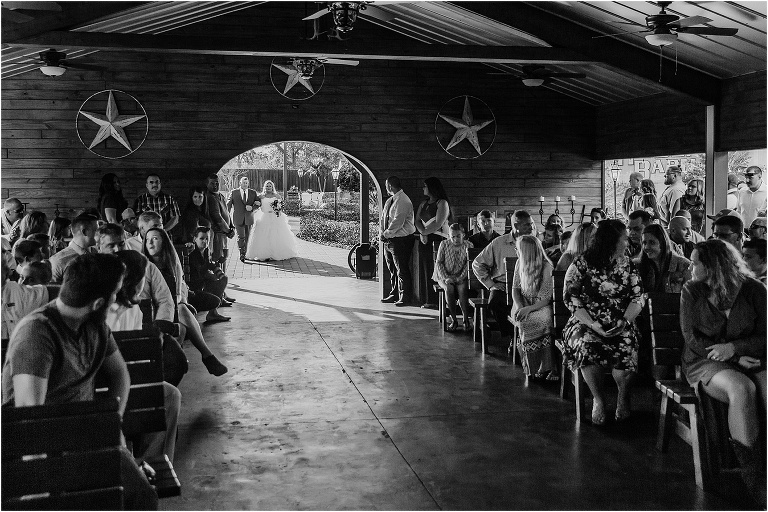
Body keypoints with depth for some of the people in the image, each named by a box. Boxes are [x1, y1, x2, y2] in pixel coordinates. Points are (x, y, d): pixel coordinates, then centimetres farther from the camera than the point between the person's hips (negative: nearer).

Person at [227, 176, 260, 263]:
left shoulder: (253, 193, 6)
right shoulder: (233, 192, 2)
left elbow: (259, 203, 5)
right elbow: (228, 204, 5)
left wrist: (252, 207, -14)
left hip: (249, 219, 2)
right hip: (238, 219, -2)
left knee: (247, 237, 10)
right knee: (240, 237, -10)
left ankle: (245, 253, 23)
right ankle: (241, 254, -9)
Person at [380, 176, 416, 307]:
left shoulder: (403, 201, -16)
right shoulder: (389, 200, 14)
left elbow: (398, 222, -22)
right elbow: (383, 219, 16)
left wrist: (386, 233, -15)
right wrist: (383, 232, 0)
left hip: (401, 240, -9)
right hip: (389, 239, 9)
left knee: (402, 270, -4)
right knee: (392, 269, 15)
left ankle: (404, 297, 3)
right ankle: (394, 295, 24)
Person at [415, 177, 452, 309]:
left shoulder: (442, 203, -5)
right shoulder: (423, 203, 18)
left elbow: (438, 224, -13)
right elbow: (417, 220, 12)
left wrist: (424, 231, -4)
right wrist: (422, 233, -6)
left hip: (438, 239, -7)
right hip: (425, 240, 7)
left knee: (436, 270, -9)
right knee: (426, 270, 4)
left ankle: (438, 301, -7)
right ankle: (428, 300, 8)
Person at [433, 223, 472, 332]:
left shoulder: (468, 245, 2)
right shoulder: (444, 244, 3)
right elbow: (439, 262, 1)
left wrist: (460, 278, -17)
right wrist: (445, 278, -12)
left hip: (461, 277, 0)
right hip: (445, 277, 0)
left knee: (462, 289, -32)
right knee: (449, 288, -32)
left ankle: (466, 320, -23)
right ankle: (453, 320, -23)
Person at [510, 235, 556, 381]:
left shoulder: (546, 267, -10)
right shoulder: (520, 264, 7)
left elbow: (547, 298, -13)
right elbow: (515, 289, 9)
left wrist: (529, 308, -28)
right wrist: (519, 307, -12)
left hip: (540, 306, -3)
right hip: (523, 303, 4)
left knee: (539, 319, -35)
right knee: (525, 321, -29)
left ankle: (545, 367, -28)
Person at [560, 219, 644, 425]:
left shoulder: (628, 265, 11)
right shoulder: (581, 264, -1)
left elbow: (638, 298, 5)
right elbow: (571, 299, -6)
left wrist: (624, 322, -14)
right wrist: (593, 325, -18)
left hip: (620, 325, 2)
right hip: (586, 323, -2)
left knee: (625, 348, -30)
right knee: (586, 346, -35)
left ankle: (623, 396, -1)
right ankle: (598, 399, -13)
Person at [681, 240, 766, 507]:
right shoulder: (692, 291, 1)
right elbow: (693, 339, -3)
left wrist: (733, 348, -17)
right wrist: (737, 359, -13)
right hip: (704, 361, -2)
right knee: (741, 389, -34)